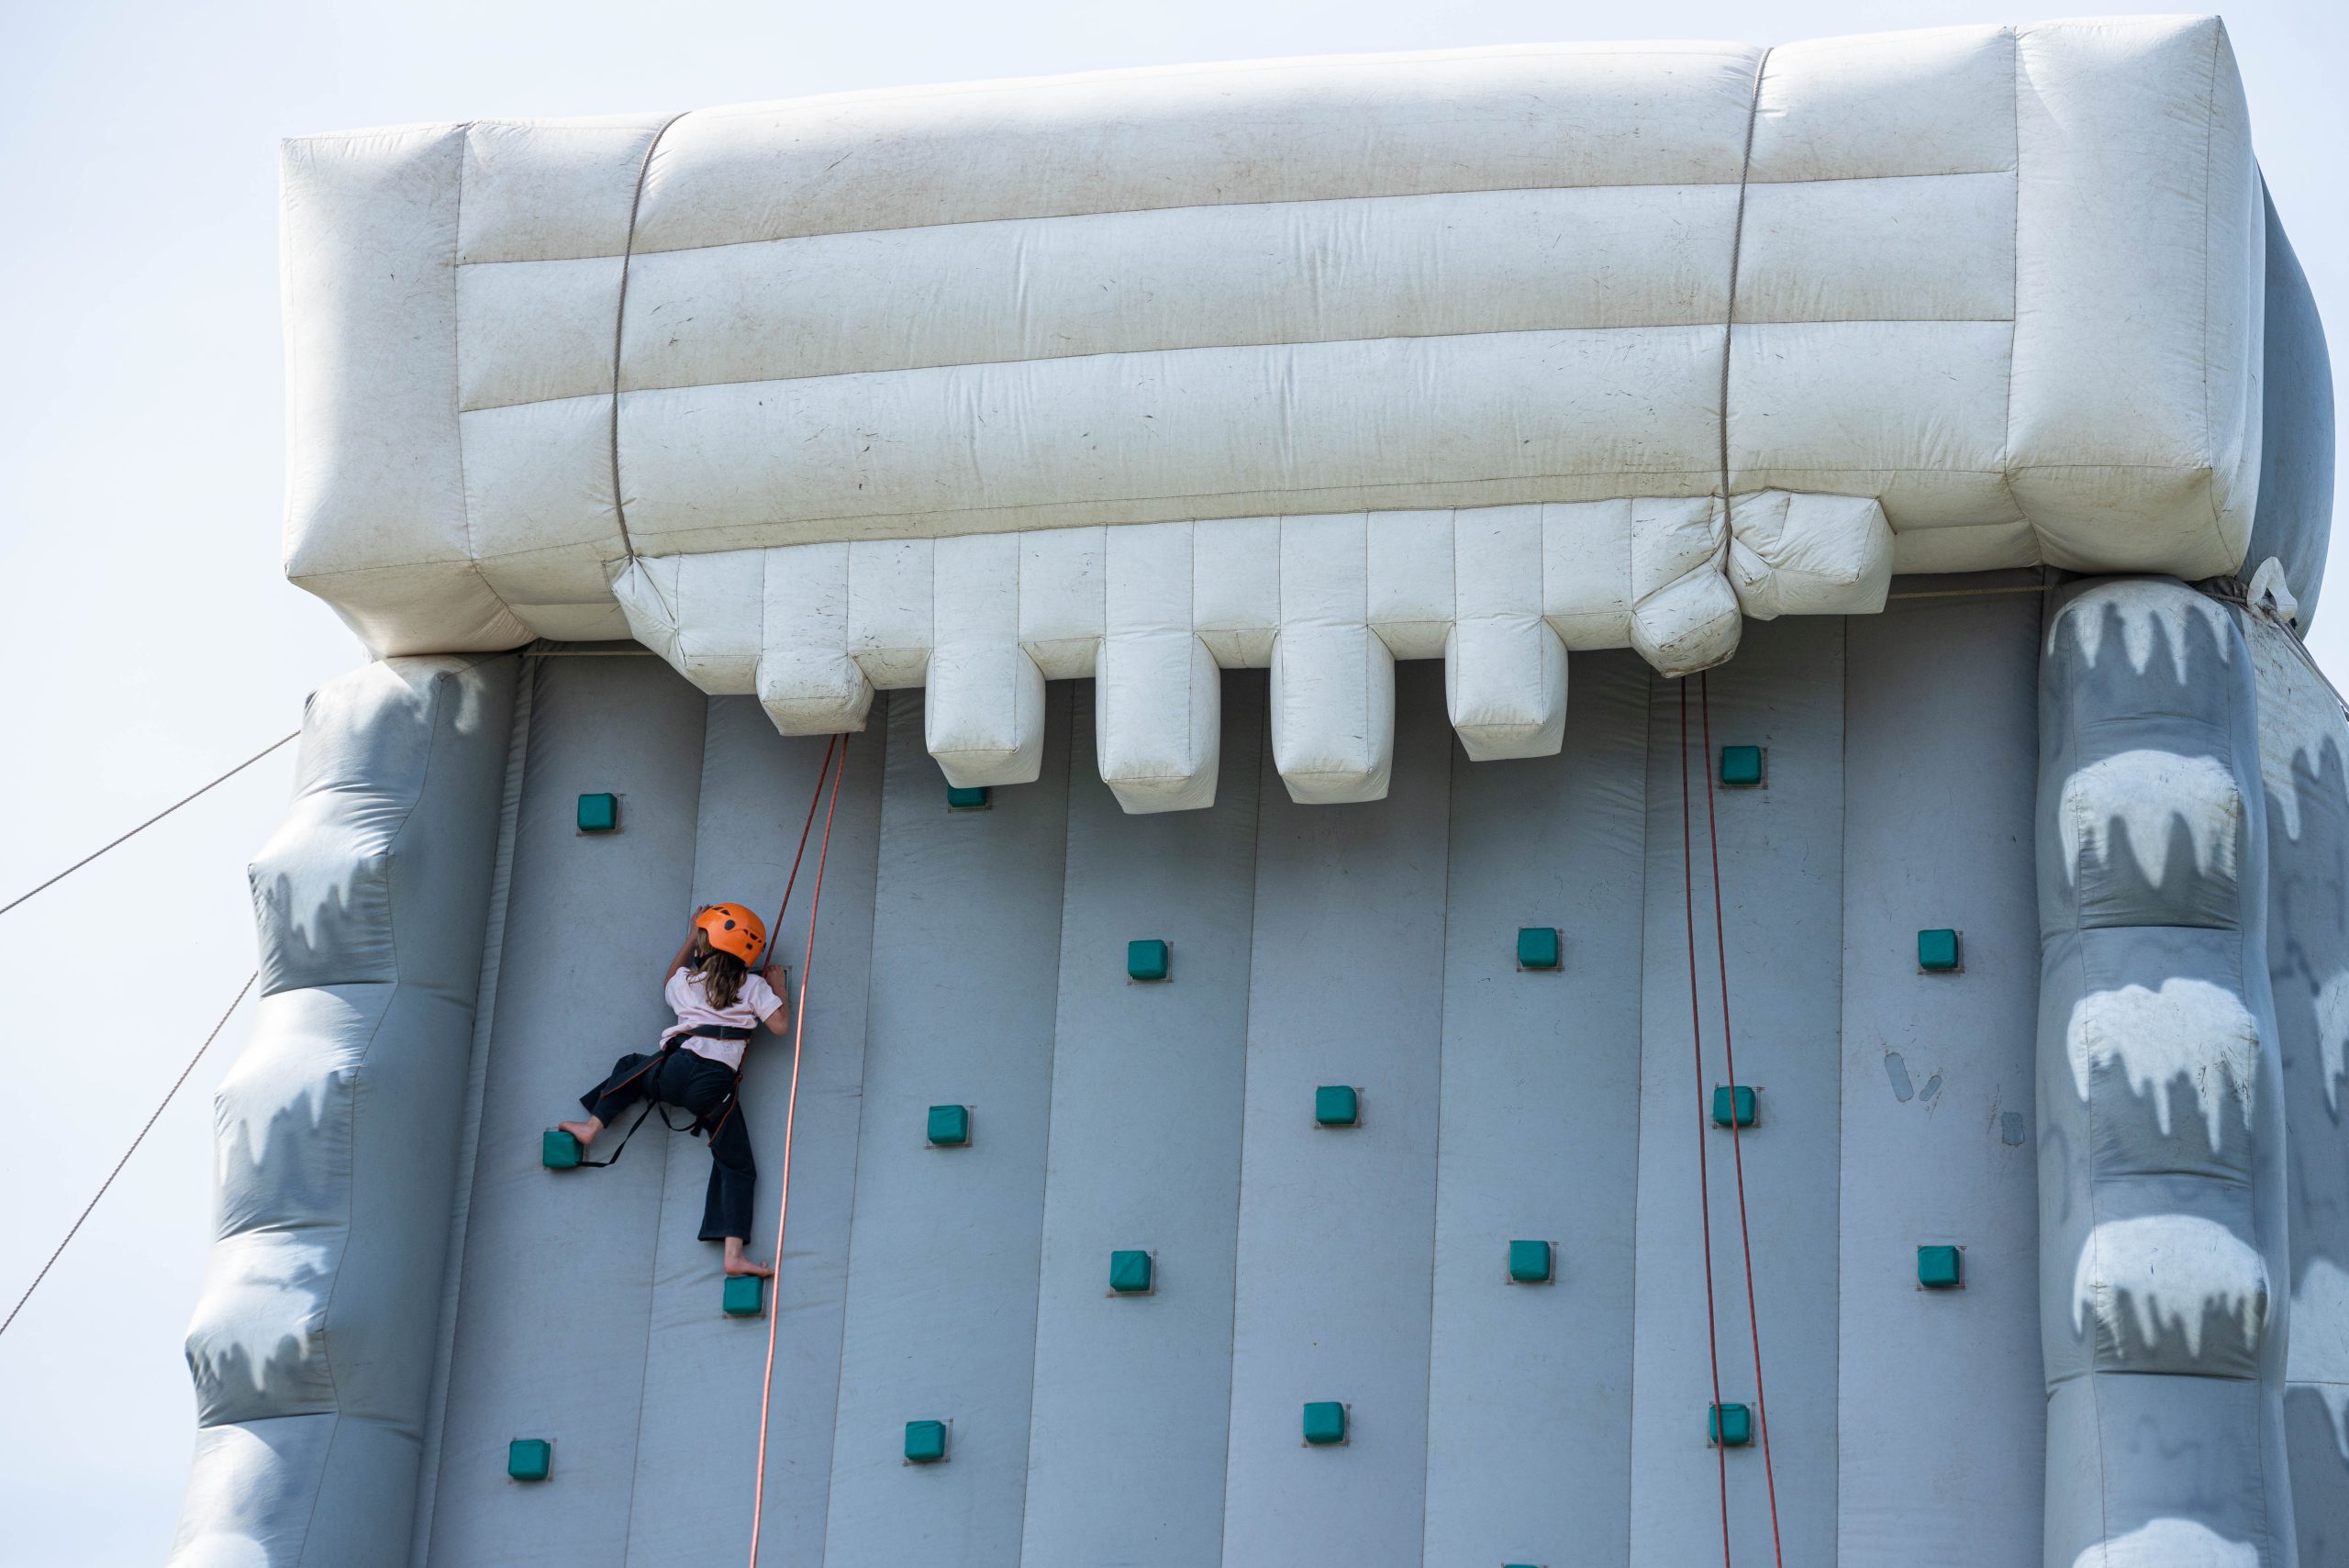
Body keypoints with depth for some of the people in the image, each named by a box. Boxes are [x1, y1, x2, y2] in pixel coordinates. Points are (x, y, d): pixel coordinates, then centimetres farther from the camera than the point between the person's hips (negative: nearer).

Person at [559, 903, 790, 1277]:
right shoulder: (753, 986, 7)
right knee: (737, 1167, 6)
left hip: (677, 1070, 1)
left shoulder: (686, 980, 16)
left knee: (630, 1066, 36)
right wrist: (780, 989, 20)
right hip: (716, 1088, -1)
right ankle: (734, 1252, -7)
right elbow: (780, 1026, 2)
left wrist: (690, 940, 48)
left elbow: (669, 984, 41)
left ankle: (592, 1125, 30)